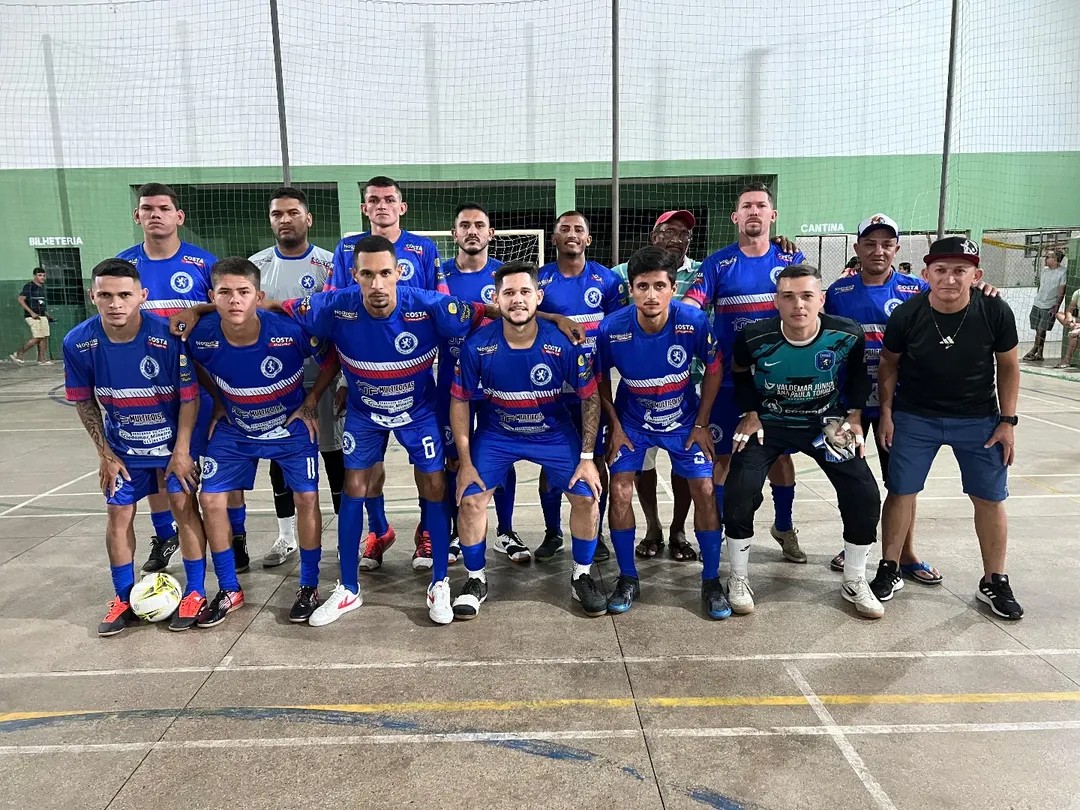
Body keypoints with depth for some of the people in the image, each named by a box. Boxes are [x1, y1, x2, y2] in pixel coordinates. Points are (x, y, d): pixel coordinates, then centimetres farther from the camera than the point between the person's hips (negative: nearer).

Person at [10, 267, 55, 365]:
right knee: (37, 338, -11)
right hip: (33, 316, -8)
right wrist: (31, 312, -20)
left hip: (42, 316, 8)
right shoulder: (29, 286, -8)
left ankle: (42, 359, 6)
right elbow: (21, 300, -14)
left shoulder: (42, 286, 16)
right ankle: (18, 354, 3)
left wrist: (46, 313, 17)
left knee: (44, 337, 3)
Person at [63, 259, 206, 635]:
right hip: (122, 445, 3)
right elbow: (84, 402, -2)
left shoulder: (169, 336, -27)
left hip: (174, 438, -3)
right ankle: (124, 600, 21)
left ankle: (195, 593, 10)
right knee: (118, 514, 5)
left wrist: (181, 451, -14)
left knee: (183, 506, -4)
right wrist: (105, 454, -1)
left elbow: (189, 398, -16)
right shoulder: (78, 342, -17)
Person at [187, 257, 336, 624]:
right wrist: (218, 405, 1)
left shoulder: (291, 330, -29)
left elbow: (332, 359, -10)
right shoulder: (201, 336, -21)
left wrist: (310, 403, -9)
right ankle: (229, 590, 16)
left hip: (291, 426, -2)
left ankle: (309, 587, 13)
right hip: (234, 429, 3)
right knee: (211, 499, -2)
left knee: (306, 497, -7)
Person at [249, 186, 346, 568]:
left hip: (320, 378, -3)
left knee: (335, 456, 4)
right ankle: (286, 537, 26)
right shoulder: (256, 265, 6)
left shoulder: (328, 264, -2)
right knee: (279, 459, 11)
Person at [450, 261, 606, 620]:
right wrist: (465, 462, -9)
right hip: (495, 434, 0)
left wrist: (588, 458, -11)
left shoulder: (564, 343, -22)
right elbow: (460, 401, -8)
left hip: (554, 433, 0)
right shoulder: (477, 345, -21)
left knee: (586, 495, -11)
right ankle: (476, 580, 14)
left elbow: (590, 397, -9)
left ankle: (582, 577, 15)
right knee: (471, 499, -12)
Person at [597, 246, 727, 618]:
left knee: (704, 491, -4)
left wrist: (701, 424, -7)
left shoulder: (694, 321, -25)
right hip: (632, 420, 0)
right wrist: (615, 427, -6)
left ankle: (711, 582, 13)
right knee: (620, 491, -9)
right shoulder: (612, 329, -25)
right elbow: (601, 379, -5)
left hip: (684, 419, 0)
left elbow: (713, 368, -8)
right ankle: (628, 580, 10)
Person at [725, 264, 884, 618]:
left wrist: (854, 414, -3)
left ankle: (854, 582, 17)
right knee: (739, 493, -17)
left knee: (865, 495, -7)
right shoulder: (754, 337, -21)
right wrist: (749, 414, -7)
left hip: (826, 422, 1)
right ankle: (739, 579, 5)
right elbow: (740, 374, 1)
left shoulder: (847, 335, -18)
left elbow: (858, 372, 4)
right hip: (769, 422, -1)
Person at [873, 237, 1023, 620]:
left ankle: (994, 582, 25)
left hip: (979, 420, 1)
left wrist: (1007, 421, -3)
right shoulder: (906, 315, -17)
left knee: (990, 499, 8)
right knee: (901, 491, 4)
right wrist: (886, 411, -5)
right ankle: (888, 570, 20)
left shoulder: (996, 313, -15)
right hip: (914, 418, -1)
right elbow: (889, 363, -1)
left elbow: (1008, 366, -2)